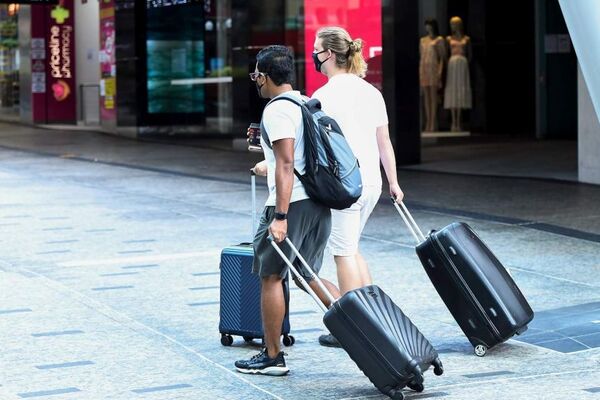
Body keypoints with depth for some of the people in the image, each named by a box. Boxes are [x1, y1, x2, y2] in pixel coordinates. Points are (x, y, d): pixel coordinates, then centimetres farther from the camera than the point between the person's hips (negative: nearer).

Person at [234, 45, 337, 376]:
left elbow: (286, 165, -21)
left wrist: (280, 217, -23)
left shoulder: (277, 111, -13)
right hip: (319, 202, 8)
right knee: (306, 274, 17)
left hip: (291, 203, -8)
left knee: (271, 277, 3)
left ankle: (272, 357, 9)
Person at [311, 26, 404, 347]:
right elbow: (384, 142, 14)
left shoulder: (324, 96, -12)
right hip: (372, 182, 8)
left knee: (344, 254, 1)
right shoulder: (371, 91, 11)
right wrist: (393, 182, 20)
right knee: (350, 249, 20)